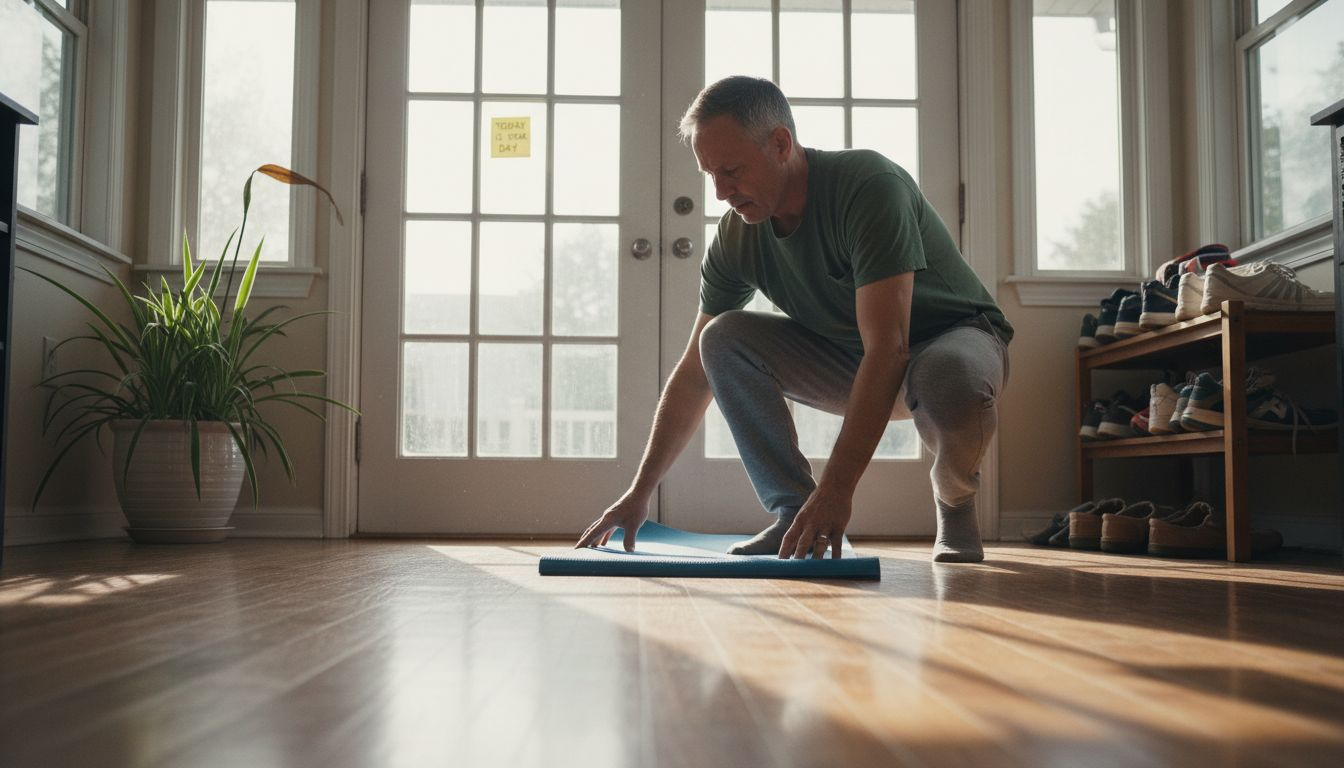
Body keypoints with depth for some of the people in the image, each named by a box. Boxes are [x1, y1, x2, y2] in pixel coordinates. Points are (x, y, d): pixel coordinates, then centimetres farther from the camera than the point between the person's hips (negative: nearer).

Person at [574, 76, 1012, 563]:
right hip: (849, 359, 5)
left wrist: (836, 488, -42)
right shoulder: (737, 237, -10)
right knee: (723, 337, -17)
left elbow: (888, 348, -36)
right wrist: (640, 492, -6)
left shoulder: (869, 186, -29)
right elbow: (695, 373, -3)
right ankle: (794, 514, -12)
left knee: (948, 381, -41)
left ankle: (954, 505, -8)